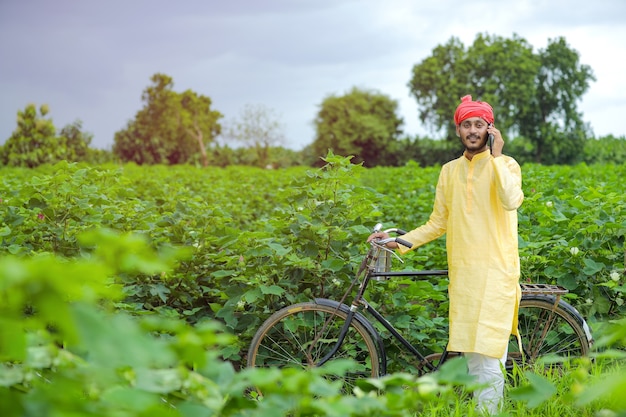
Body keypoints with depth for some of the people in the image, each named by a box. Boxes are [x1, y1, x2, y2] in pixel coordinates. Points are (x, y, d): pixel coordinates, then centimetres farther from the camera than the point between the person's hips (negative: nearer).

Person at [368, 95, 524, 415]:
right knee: (472, 358, 9)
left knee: (489, 358, -9)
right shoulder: (450, 172, 12)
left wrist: (496, 155, -15)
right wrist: (399, 243, 5)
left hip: (495, 273, -4)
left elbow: (512, 201, -22)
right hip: (462, 274, 5)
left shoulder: (505, 165, 0)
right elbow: (438, 224, 15)